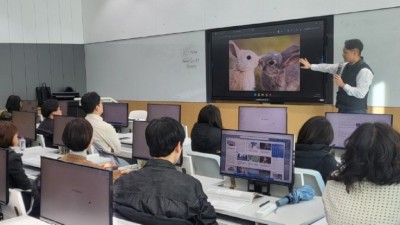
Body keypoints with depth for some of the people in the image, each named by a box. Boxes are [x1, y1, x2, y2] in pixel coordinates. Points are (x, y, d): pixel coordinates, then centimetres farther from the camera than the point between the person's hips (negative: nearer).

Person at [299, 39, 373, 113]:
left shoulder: (364, 71, -17)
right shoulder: (346, 66, 9)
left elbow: (361, 93, -24)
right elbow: (329, 67, 20)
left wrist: (343, 85, -21)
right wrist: (310, 66, 19)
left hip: (355, 112, -8)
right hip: (342, 110, 8)